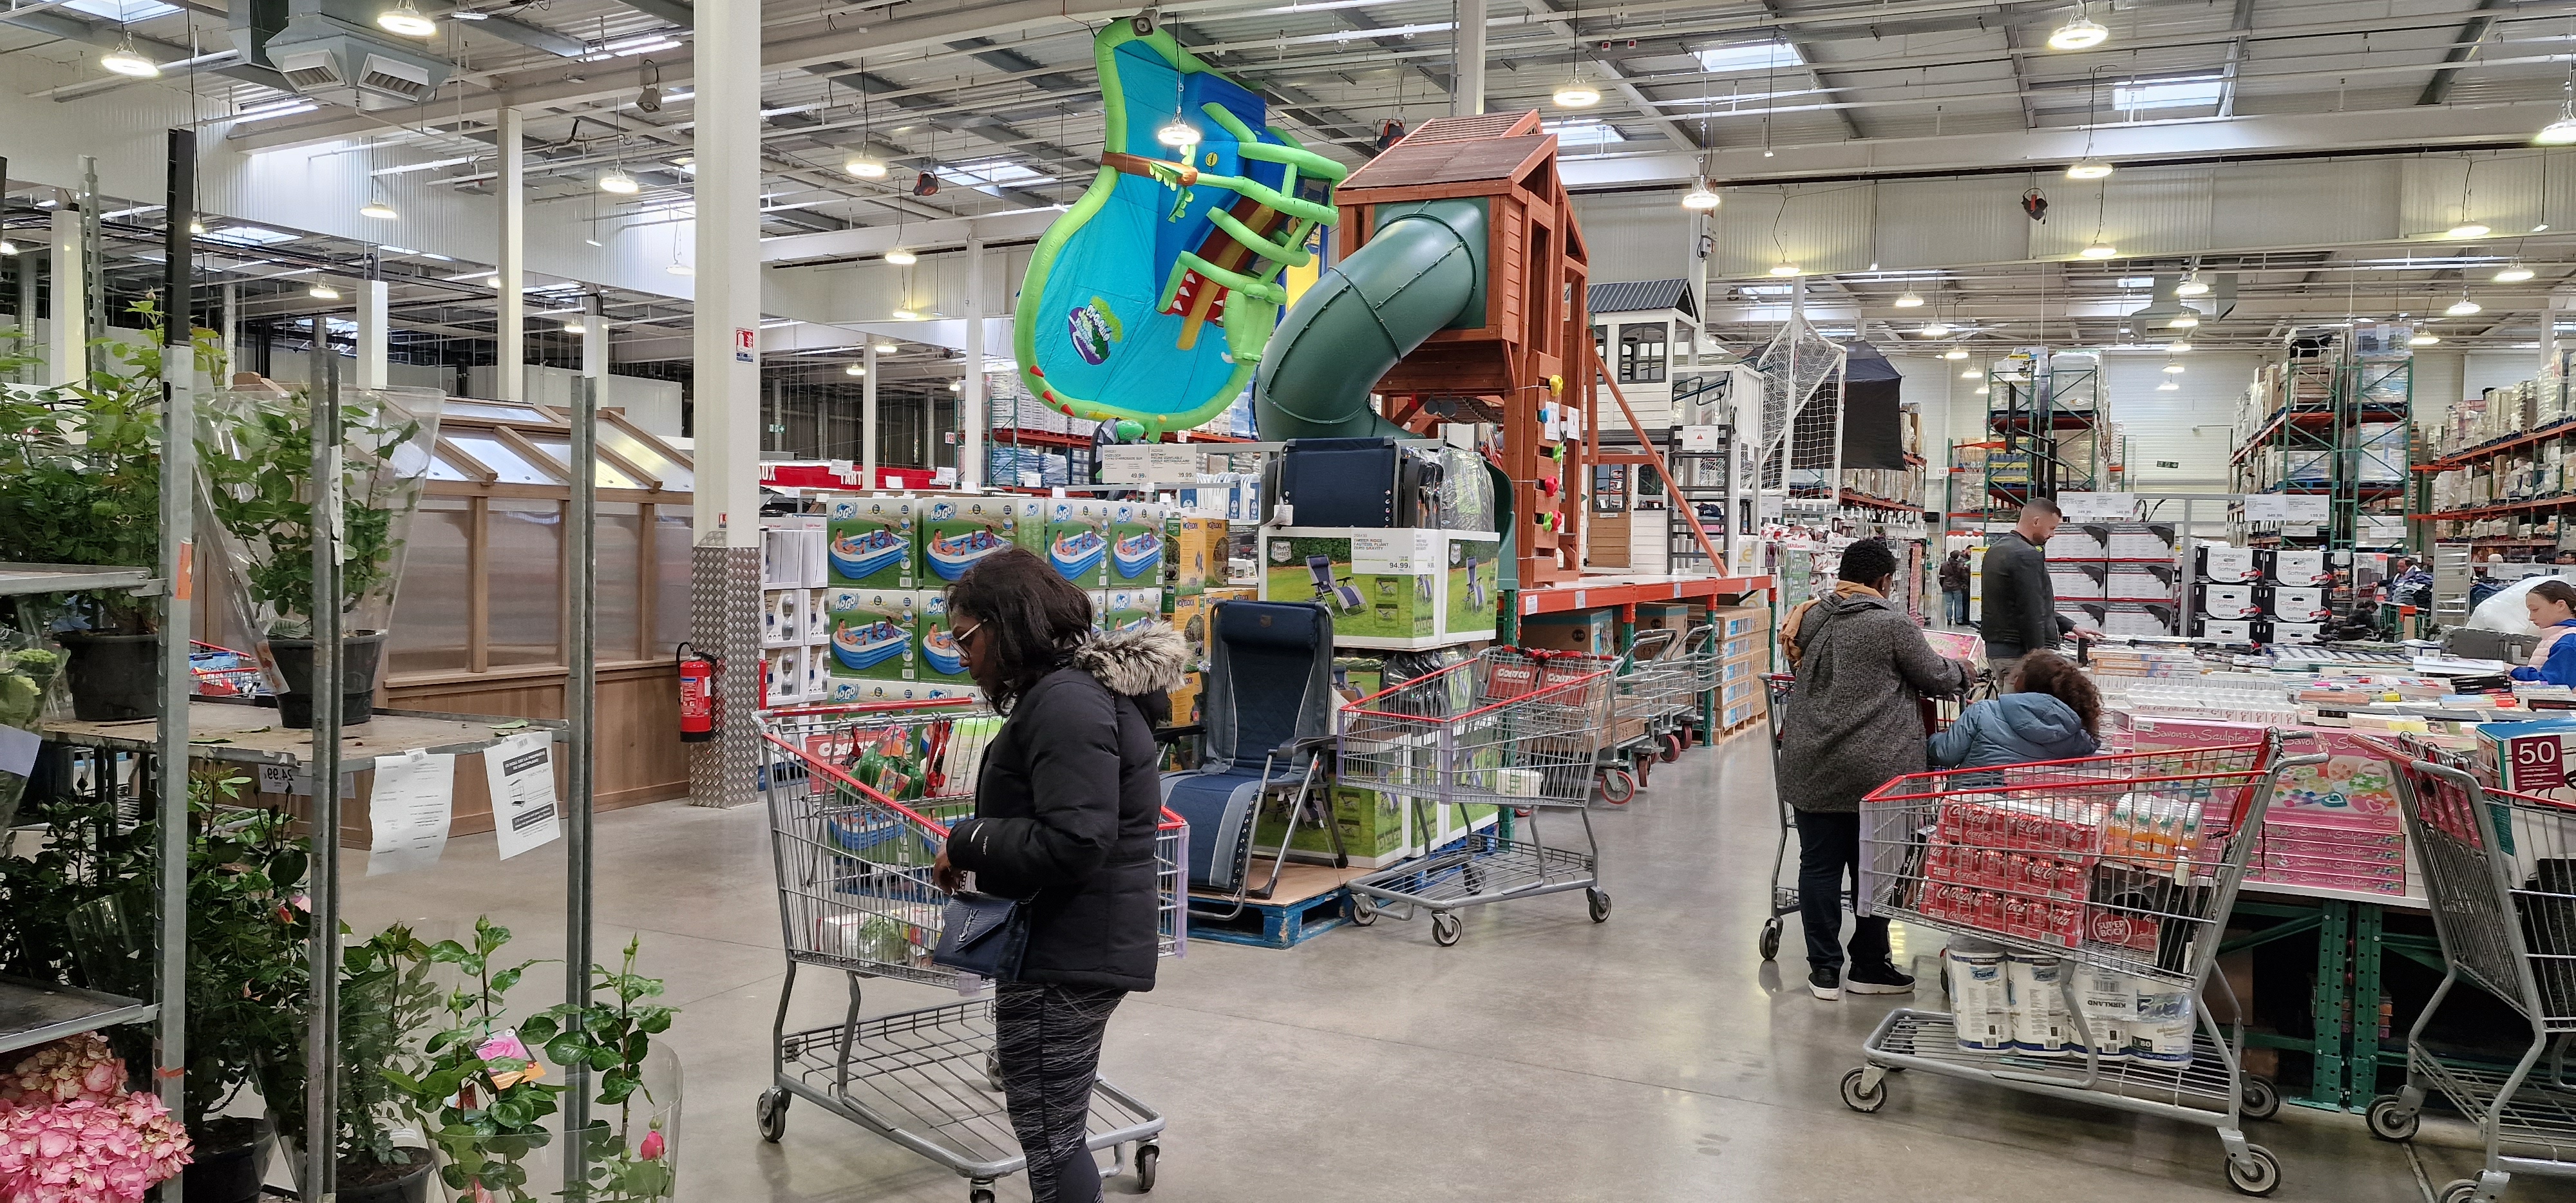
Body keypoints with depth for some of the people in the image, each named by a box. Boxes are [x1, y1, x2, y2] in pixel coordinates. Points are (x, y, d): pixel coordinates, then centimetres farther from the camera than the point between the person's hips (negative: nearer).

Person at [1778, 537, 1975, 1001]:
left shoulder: (1811, 619, 4)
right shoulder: (1893, 625, -9)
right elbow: (1936, 677, 1)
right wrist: (1964, 670, 22)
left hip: (1812, 767, 4)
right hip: (1876, 771, -3)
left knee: (1819, 866, 9)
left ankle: (1824, 969, 14)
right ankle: (1869, 967, 21)